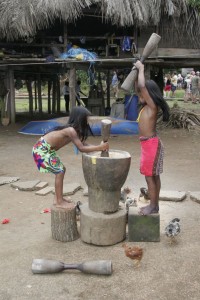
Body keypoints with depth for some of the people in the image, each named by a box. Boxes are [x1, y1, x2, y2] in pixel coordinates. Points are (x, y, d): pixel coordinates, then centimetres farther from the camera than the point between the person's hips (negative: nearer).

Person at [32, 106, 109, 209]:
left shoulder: (74, 130, 6)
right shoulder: (71, 131, -23)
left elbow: (83, 144, 5)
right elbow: (81, 148, -25)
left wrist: (100, 147, -6)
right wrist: (99, 147, -25)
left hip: (46, 149, 10)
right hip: (42, 149, -10)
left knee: (61, 169, 15)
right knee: (59, 171, -8)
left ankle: (58, 198, 23)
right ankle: (59, 202, 1)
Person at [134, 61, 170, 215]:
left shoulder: (152, 106, -15)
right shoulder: (147, 106, 10)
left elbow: (142, 86, -25)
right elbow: (139, 87, 21)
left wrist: (141, 69, -12)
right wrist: (138, 70, 12)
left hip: (151, 144, -10)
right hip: (149, 143, 10)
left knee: (150, 176, -2)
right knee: (154, 176, 14)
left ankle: (153, 207, 8)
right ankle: (154, 205, 23)